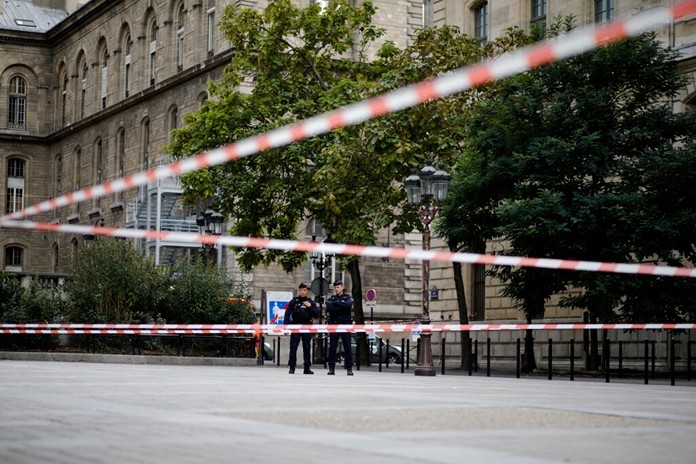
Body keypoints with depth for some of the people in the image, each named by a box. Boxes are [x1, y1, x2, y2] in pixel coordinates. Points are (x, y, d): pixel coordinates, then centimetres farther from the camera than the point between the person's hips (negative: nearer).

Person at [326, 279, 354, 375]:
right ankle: (331, 368, 3)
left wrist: (336, 303, -11)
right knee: (332, 348, 0)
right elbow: (328, 308, -7)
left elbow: (349, 305, -15)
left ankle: (349, 368, 0)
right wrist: (342, 307, -15)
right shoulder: (331, 298, 13)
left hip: (345, 324, -2)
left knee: (347, 347, -3)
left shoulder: (348, 297, 8)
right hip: (333, 325, 2)